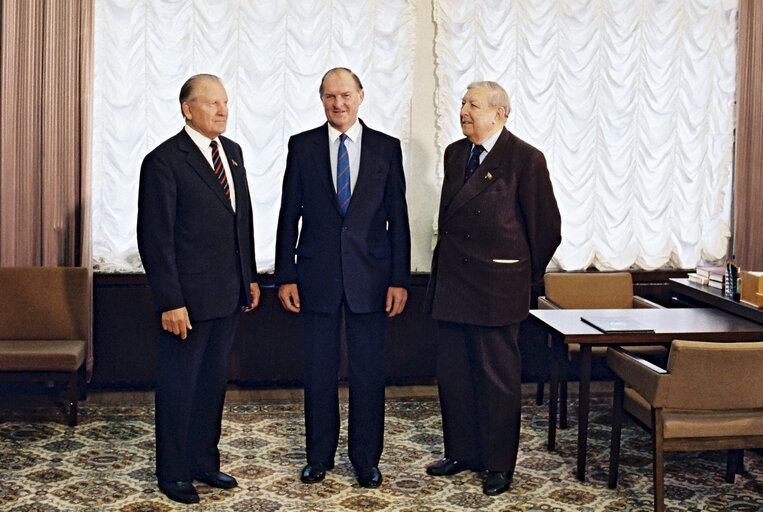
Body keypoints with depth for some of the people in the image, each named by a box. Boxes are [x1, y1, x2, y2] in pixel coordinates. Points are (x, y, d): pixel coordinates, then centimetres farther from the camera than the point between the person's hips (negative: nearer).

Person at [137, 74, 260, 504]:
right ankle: (174, 473, 19)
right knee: (179, 386, 5)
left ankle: (205, 461, 29)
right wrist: (170, 302, -18)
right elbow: (155, 238, -15)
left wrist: (250, 277, 14)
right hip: (188, 298, -7)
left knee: (214, 380, 16)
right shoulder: (164, 161, -13)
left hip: (228, 294, 7)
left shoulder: (233, 152, 10)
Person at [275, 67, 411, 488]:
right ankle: (319, 456, 22)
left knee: (368, 373, 6)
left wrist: (399, 279, -2)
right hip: (317, 276, 0)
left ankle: (366, 459, 19)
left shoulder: (387, 148, 4)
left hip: (369, 276, 0)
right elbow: (289, 214, 4)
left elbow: (398, 218, 3)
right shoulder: (302, 146, 4)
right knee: (318, 372, 8)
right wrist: (285, 276, -1)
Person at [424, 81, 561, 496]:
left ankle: (499, 464, 15)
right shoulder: (455, 154, 12)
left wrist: (525, 274, 5)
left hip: (496, 287, -6)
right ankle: (460, 452, 27)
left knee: (498, 377, 3)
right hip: (451, 283, 7)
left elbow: (545, 226, -4)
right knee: (452, 372, 12)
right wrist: (446, 266, 17)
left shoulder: (525, 159, -8)